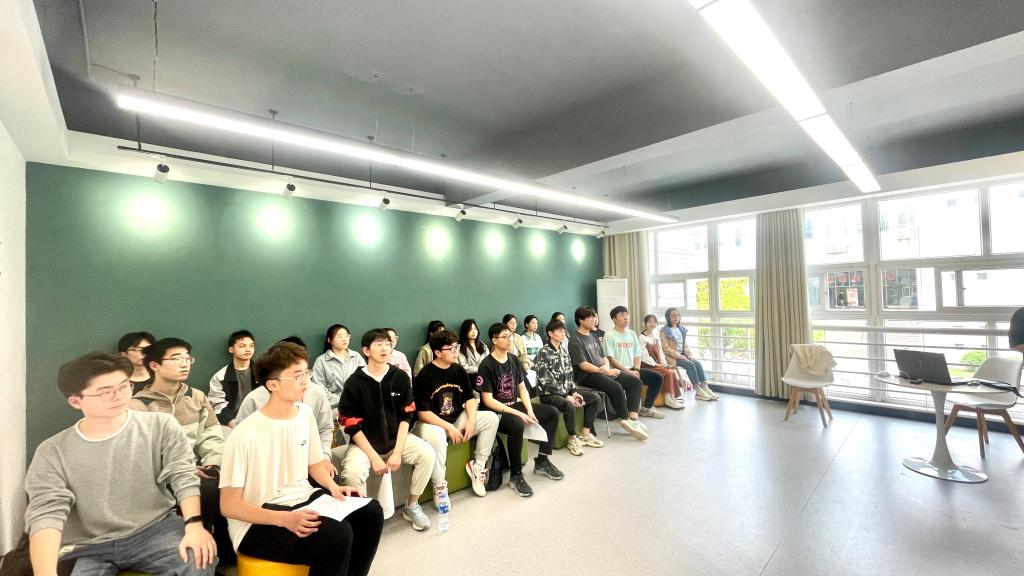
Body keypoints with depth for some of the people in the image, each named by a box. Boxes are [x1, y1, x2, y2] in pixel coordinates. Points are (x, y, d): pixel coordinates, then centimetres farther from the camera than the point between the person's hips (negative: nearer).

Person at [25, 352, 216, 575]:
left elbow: (182, 475, -10)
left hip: (156, 529, -1)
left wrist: (194, 525, -25)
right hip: (92, 548, 2)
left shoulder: (161, 426, -4)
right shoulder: (52, 452, -1)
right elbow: (46, 512, -11)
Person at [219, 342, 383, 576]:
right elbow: (229, 506, -16)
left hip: (302, 499, 7)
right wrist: (284, 518, -27)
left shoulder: (305, 413, 0)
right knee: (337, 534, -30)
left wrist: (334, 487, -5)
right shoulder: (244, 435, -20)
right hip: (258, 523, -6)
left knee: (370, 512, -12)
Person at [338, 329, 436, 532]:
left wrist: (397, 452, -13)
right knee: (353, 472, -31)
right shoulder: (354, 382, -12)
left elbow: (406, 417, -3)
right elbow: (353, 427, -11)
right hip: (364, 442, -2)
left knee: (427, 453, -20)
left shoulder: (400, 377, -4)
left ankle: (411, 506, 3)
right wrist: (374, 457, -17)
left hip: (396, 438, 2)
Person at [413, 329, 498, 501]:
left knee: (491, 418, -12)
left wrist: (471, 421, -12)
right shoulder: (424, 376, -16)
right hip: (432, 423, -6)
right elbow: (423, 412, -18)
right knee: (435, 436, -40)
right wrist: (449, 427, -22)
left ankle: (478, 466, 2)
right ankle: (439, 485, -16)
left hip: (458, 419, 6)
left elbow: (470, 398, 6)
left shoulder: (459, 370, 1)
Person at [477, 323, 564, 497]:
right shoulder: (487, 365, -15)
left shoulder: (514, 360, 7)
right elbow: (487, 400, -18)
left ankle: (541, 462, 10)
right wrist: (517, 413, -21)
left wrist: (530, 411, -9)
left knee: (552, 413, -1)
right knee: (517, 425, -37)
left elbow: (522, 388, 9)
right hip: (495, 411, -8)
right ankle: (515, 476, -17)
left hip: (515, 405, 8)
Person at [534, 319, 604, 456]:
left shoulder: (564, 351, 9)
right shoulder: (543, 353, -15)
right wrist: (567, 396, -20)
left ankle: (585, 433, 8)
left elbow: (569, 375, 12)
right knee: (569, 405, -35)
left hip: (566, 390, 8)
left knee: (595, 398, -1)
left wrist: (574, 392, -4)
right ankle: (573, 438, -11)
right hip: (549, 394, -8)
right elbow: (547, 382, -19)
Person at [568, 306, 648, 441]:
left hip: (603, 371, 9)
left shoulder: (593, 336, 18)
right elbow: (582, 365, -15)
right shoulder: (575, 339, -8)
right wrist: (605, 372, -17)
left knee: (635, 382, -4)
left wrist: (606, 367, -4)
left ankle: (632, 418, -11)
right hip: (586, 375, -9)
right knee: (616, 387, -31)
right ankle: (625, 420, -11)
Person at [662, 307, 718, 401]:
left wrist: (689, 355, -2)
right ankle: (699, 391, -23)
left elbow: (685, 345, 17)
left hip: (682, 355, 6)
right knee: (690, 364, -26)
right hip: (672, 357, -6)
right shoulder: (664, 331, -6)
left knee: (698, 363, -18)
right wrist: (680, 356, -18)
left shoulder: (681, 329, 15)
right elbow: (666, 349, -12)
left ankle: (705, 388, -20)